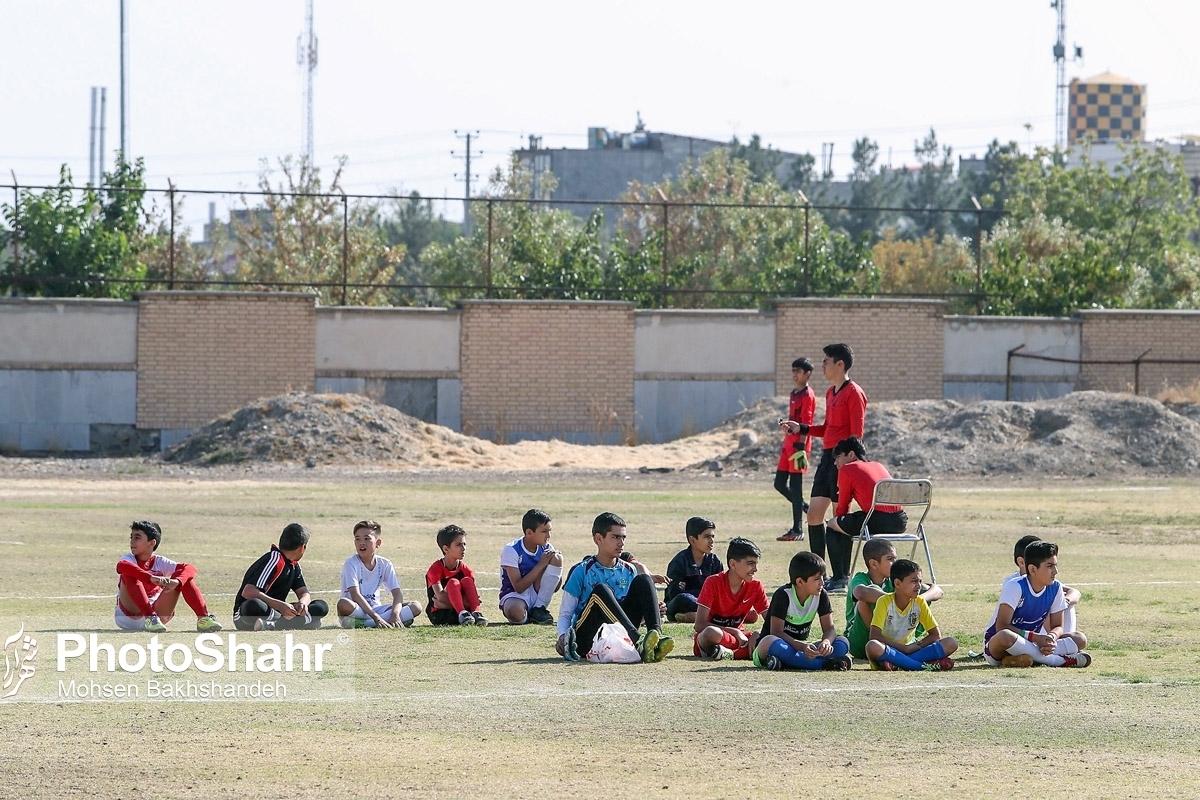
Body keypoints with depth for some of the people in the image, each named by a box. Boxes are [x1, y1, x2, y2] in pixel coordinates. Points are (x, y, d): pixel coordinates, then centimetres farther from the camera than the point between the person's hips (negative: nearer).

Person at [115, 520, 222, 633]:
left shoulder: (160, 562, 2)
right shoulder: (129, 558, -6)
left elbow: (190, 569, -12)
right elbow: (121, 566, -34)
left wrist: (176, 581, -36)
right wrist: (152, 578, -45)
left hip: (155, 610, 3)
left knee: (184, 577, -9)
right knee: (129, 575, -28)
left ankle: (203, 618, -23)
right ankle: (150, 618, -41)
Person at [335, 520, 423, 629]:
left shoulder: (385, 564, 2)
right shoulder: (351, 564, -11)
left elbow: (397, 594, -3)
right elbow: (355, 595, -22)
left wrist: (395, 614, -26)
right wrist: (376, 617, -34)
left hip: (375, 609, 5)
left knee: (416, 607, -14)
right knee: (344, 604, -40)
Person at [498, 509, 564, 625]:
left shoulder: (546, 549, 0)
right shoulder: (511, 550, -15)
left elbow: (555, 588, 3)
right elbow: (518, 587, -21)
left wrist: (558, 563, -14)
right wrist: (541, 565, -22)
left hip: (537, 594, 5)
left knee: (556, 558, -14)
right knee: (516, 613, -44)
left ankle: (538, 611, -9)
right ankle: (528, 616, -3)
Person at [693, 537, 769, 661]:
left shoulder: (756, 586, 0)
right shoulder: (713, 583, -13)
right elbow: (700, 625, -19)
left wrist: (756, 635, -21)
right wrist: (735, 632, -23)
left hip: (737, 638, 6)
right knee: (712, 633, -44)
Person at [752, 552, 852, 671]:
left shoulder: (821, 595, 0)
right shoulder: (784, 595, -15)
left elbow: (829, 628, -2)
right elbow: (776, 632, -22)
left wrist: (826, 642, -28)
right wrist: (802, 646, -38)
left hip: (801, 647, 5)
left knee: (843, 644, -16)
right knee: (770, 642, -42)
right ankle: (824, 664, -42)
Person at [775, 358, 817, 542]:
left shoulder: (807, 395, -11)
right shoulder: (794, 394, 17)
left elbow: (805, 424, -17)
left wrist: (801, 449, -22)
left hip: (798, 445, -10)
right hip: (788, 443, 10)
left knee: (795, 486, -6)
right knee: (779, 483, 10)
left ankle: (797, 530, -2)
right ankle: (806, 508, 24)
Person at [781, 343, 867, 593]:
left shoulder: (853, 394, -11)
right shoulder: (831, 392, 17)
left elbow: (856, 434, -15)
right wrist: (801, 429, 13)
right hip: (827, 457, 10)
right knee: (814, 513, 9)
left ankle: (842, 578, -2)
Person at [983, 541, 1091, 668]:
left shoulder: (1055, 588, -1)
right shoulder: (1015, 587, -18)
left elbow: (1057, 626, 3)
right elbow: (1001, 627, -25)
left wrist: (1052, 637, -23)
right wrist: (1035, 637, -33)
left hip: (1029, 645, 6)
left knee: (1080, 639, -11)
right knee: (1005, 636, -43)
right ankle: (1061, 660, -33)